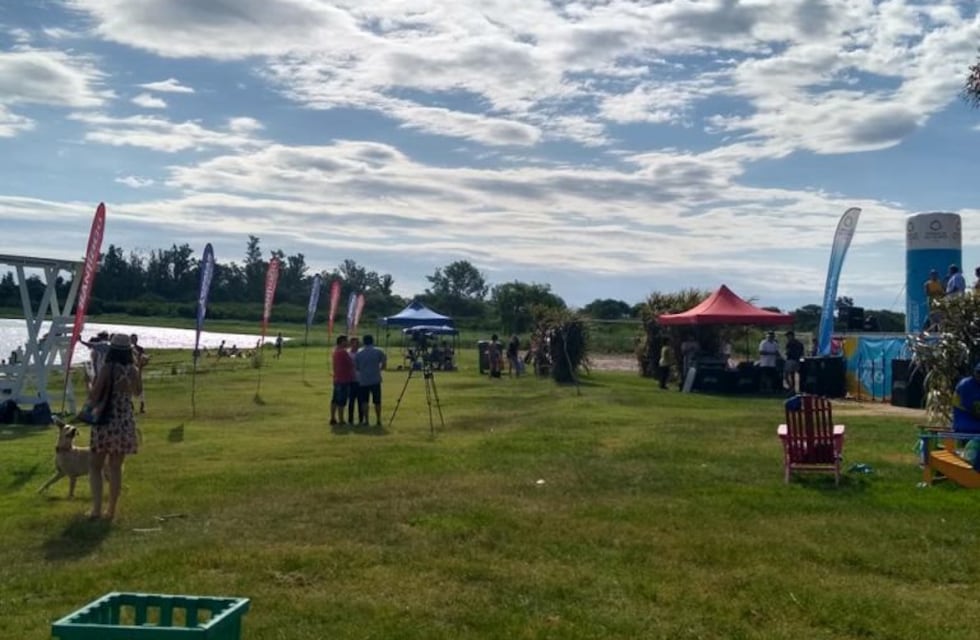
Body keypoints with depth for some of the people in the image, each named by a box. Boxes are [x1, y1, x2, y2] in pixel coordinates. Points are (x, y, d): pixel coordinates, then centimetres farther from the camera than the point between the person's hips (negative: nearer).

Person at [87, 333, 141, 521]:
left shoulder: (107, 368, -13)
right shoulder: (133, 370, -1)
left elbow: (94, 396, -14)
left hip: (105, 421, -3)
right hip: (125, 423, 4)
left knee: (96, 466, 9)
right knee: (116, 467, 12)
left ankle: (96, 508, 2)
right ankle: (111, 510, 16)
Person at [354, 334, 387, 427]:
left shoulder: (358, 353, 2)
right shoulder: (378, 351, -1)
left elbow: (355, 367, 5)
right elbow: (384, 365, -2)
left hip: (363, 381, 1)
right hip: (375, 380, -1)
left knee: (364, 401, 7)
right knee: (377, 402, 6)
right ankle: (378, 420, 8)